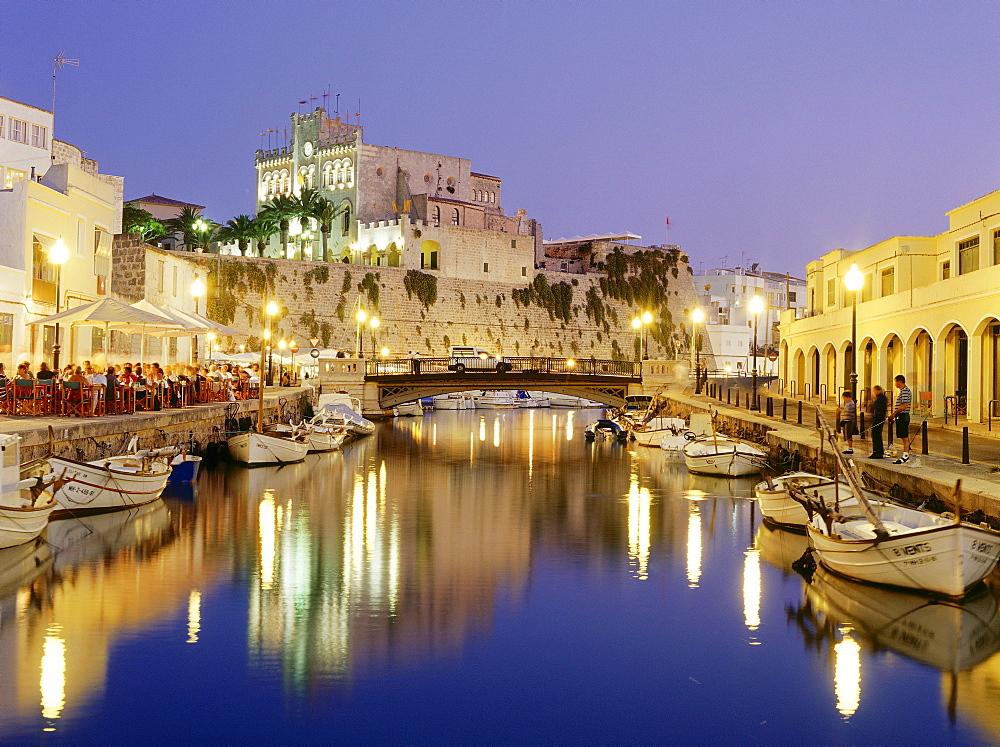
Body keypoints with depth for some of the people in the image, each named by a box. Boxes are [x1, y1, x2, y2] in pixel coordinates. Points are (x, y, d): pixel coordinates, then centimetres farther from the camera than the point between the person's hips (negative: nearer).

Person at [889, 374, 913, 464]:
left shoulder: (905, 391, -14)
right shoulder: (903, 391, 18)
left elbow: (904, 406, -22)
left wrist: (894, 413, -16)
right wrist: (894, 416, 19)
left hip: (903, 416, -11)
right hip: (901, 416, 11)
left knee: (905, 437, -8)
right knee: (904, 437, 11)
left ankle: (905, 456, -8)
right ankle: (906, 455, 15)